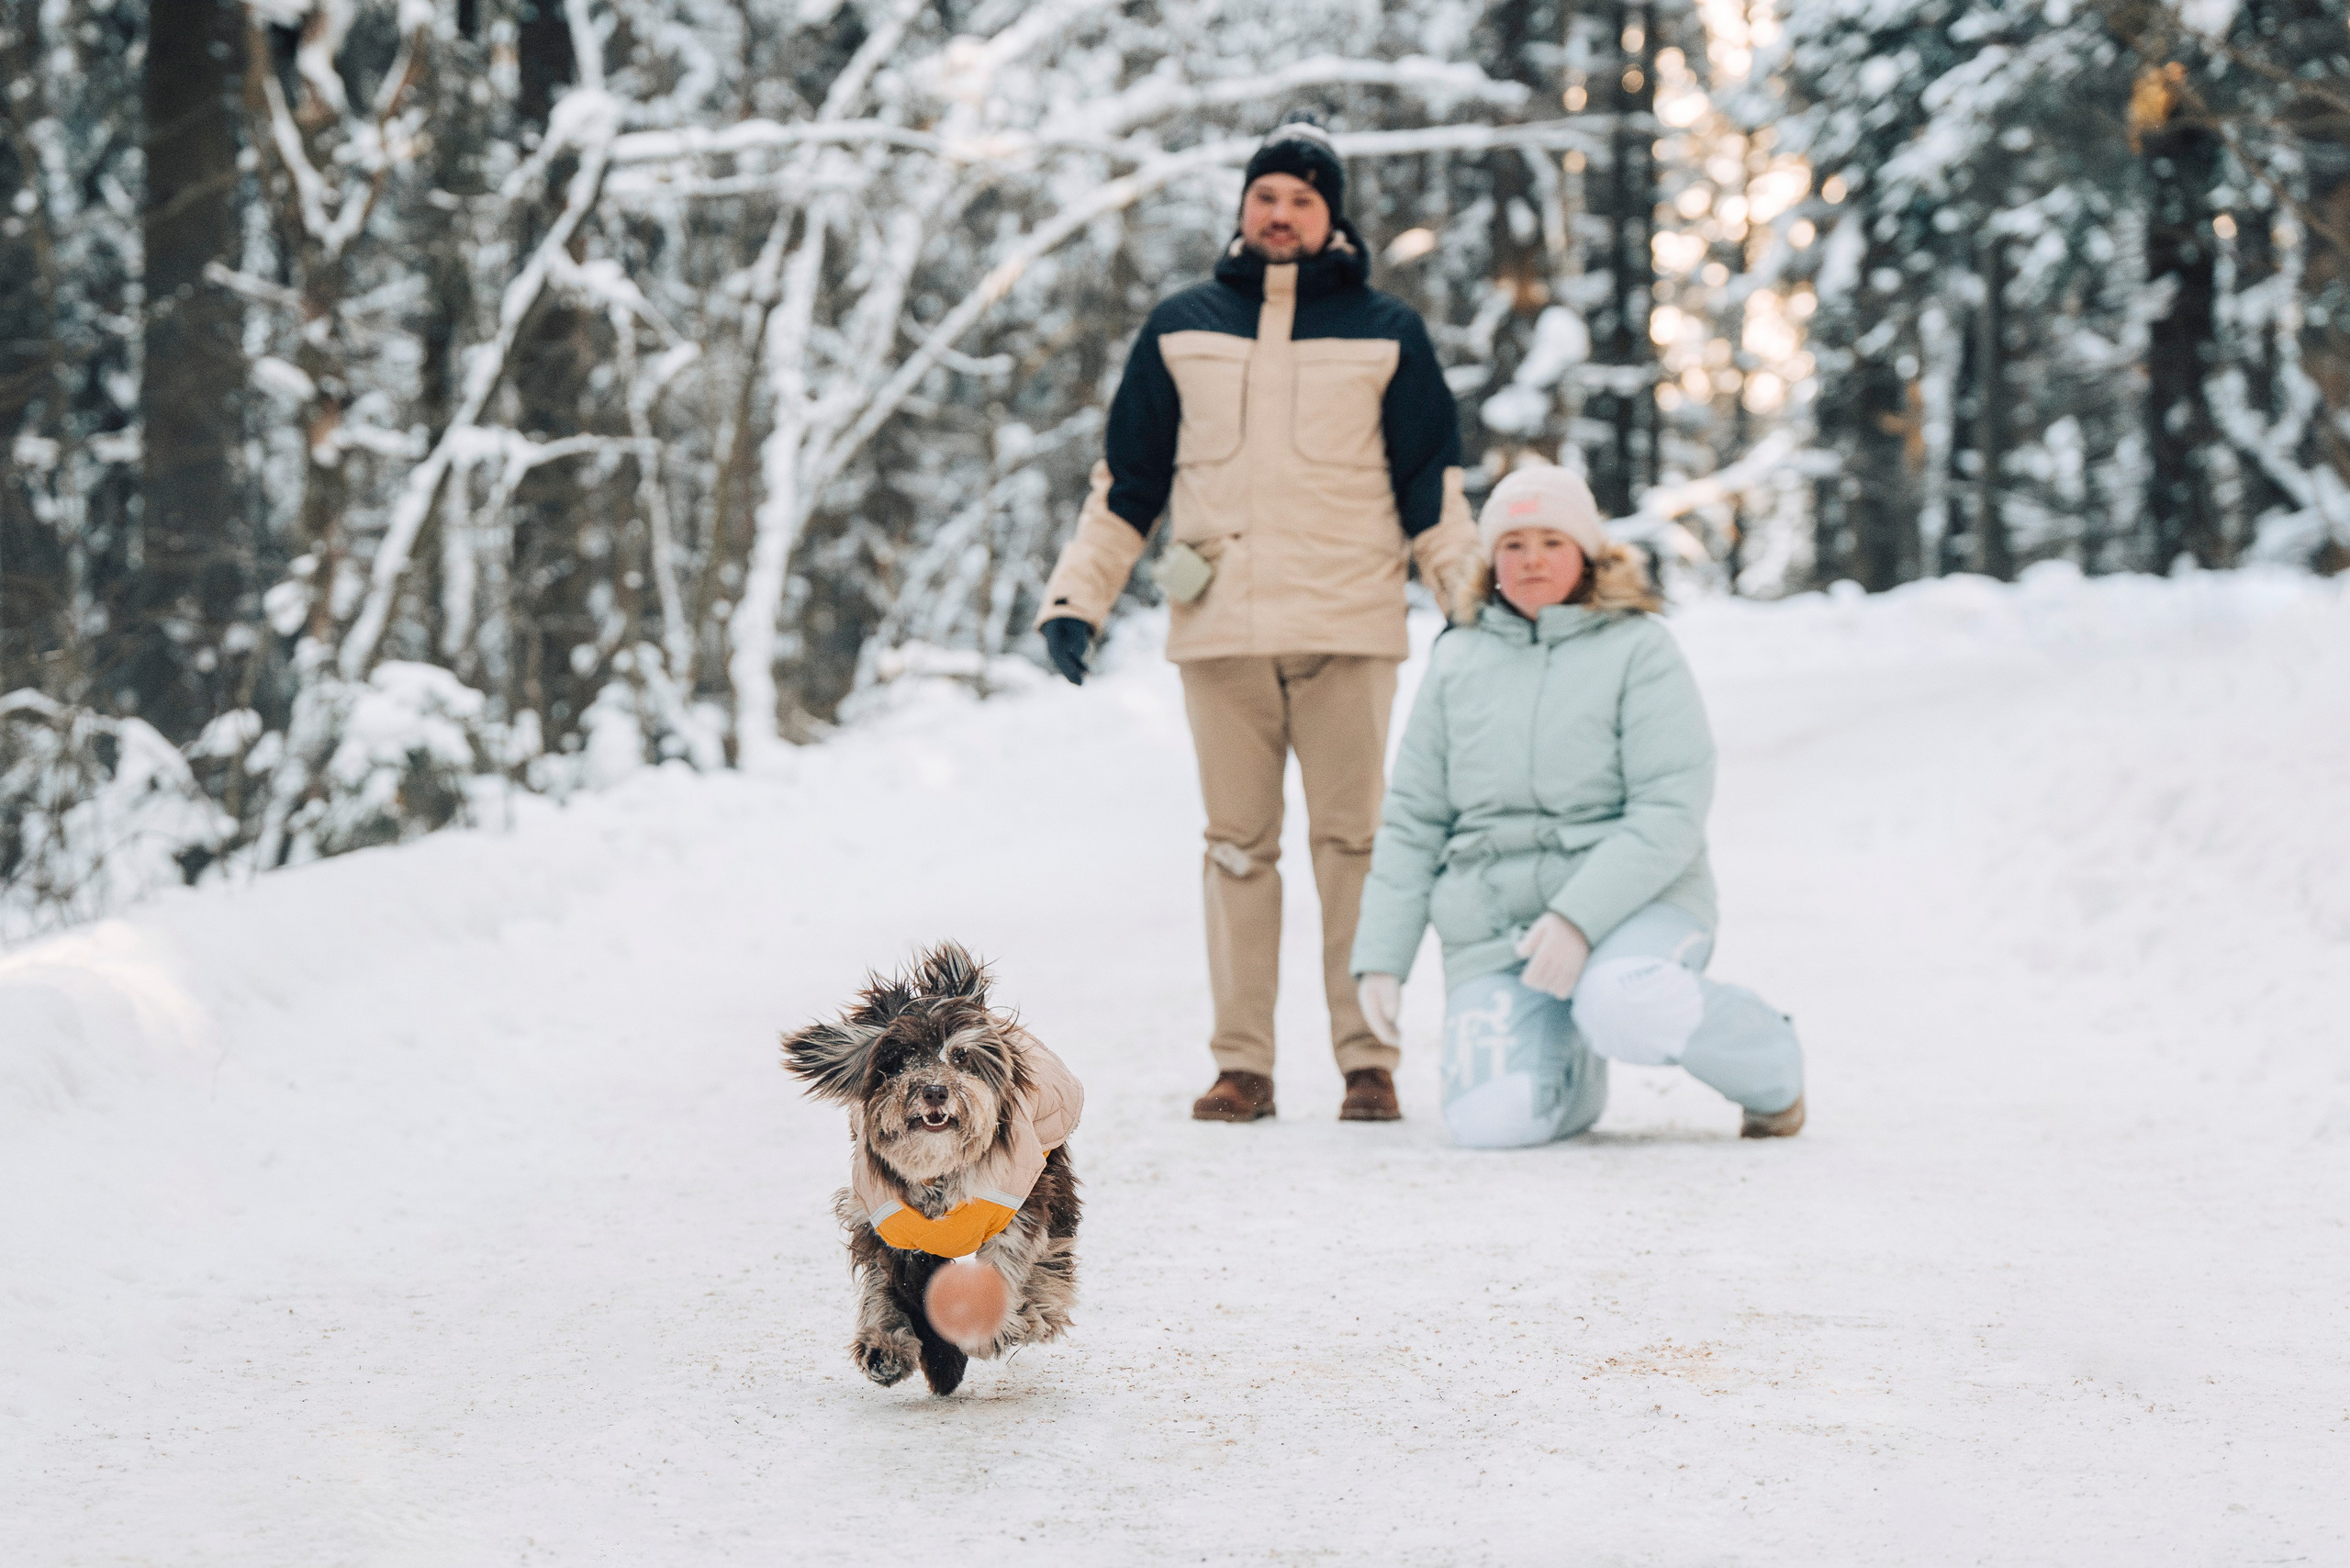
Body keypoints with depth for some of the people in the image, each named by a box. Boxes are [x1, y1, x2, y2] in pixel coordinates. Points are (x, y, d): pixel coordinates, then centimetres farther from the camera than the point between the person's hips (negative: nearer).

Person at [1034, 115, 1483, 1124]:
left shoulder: (1385, 333, 8)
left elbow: (1432, 488, 10)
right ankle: (1241, 1062, 7)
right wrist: (1076, 597, 8)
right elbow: (1123, 482, 14)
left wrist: (1475, 605, 3)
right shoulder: (1180, 329, 11)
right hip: (1219, 629, 2)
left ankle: (1367, 1056, 3)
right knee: (1237, 844, 4)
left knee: (1352, 843, -1)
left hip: (1347, 626, -1)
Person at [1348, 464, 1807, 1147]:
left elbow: (1672, 813, -10)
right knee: (1490, 1122, -21)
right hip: (1492, 928, 3)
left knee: (1625, 1006, -38)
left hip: (1632, 901, -3)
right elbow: (1413, 821, 15)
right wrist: (1381, 958, 6)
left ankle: (1773, 1071, -4)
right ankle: (1570, 1071, 18)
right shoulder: (1457, 662, 13)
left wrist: (1579, 918, -22)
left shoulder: (1639, 649, 0)